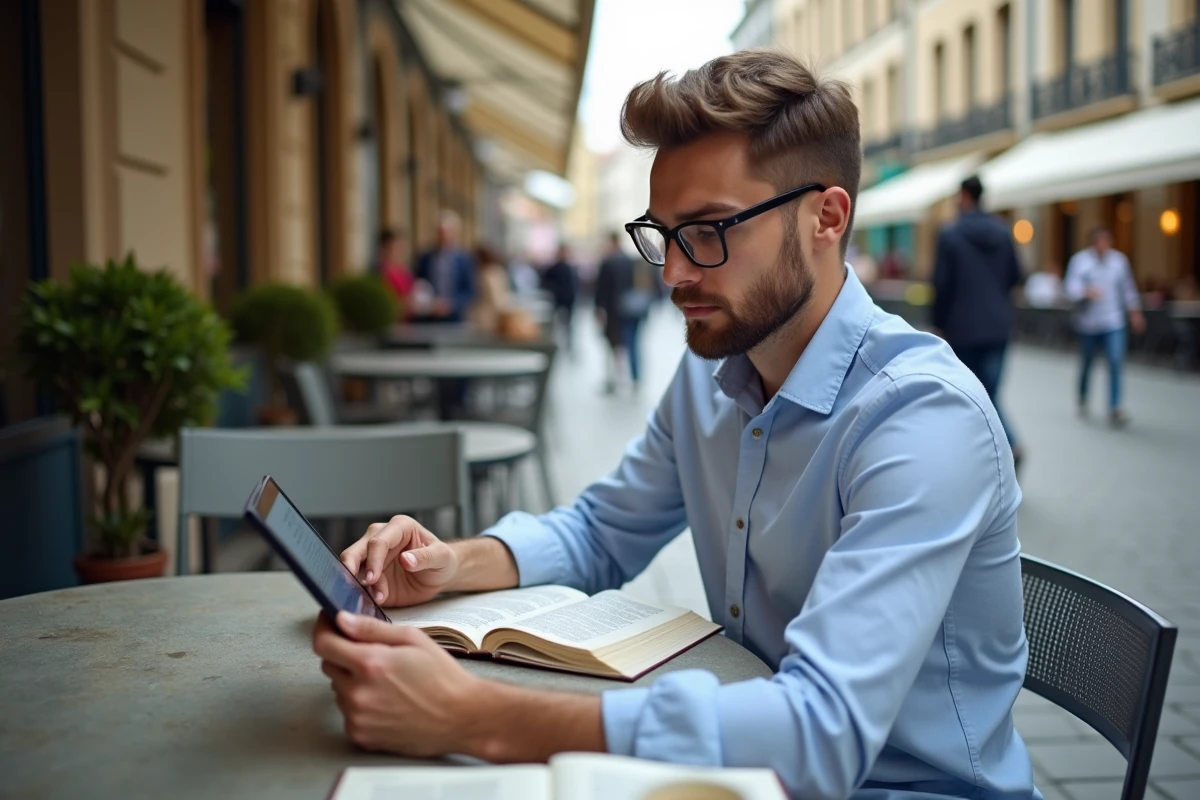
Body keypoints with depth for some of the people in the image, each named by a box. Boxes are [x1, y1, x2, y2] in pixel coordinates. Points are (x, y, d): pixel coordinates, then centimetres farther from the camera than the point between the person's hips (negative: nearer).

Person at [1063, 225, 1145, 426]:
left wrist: (1135, 312, 18)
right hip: (1088, 323, -1)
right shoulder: (1079, 260, -7)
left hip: (1113, 322, 1)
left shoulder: (1119, 259, 5)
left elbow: (1128, 288, 16)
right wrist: (1087, 291, -35)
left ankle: (1115, 408, -11)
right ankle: (1083, 400, 35)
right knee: (1086, 363, 11)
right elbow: (1070, 288, -16)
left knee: (1115, 361, -12)